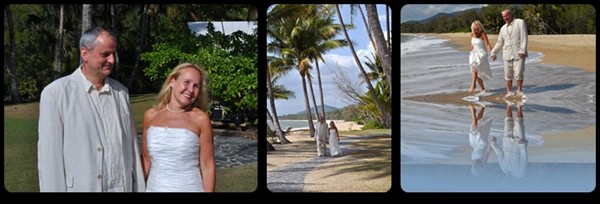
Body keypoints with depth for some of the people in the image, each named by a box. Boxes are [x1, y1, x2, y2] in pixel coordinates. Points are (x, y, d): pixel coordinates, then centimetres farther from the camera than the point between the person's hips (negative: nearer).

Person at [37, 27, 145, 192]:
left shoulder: (121, 92, 6)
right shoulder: (55, 93, -8)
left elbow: (132, 146, 6)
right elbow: (49, 155, -9)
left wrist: (139, 188, 3)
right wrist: (53, 189, -12)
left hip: (122, 187, 4)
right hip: (80, 187, -4)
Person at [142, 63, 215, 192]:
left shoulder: (200, 119, -9)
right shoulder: (151, 115, -1)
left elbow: (207, 166, -7)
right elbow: (146, 160, 7)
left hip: (189, 188, -2)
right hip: (154, 187, 3)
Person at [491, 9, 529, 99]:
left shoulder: (520, 22, -3)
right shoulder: (503, 28, 13)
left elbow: (524, 37, -10)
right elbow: (499, 42, 21)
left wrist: (522, 50, -18)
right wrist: (493, 53, 17)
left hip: (519, 54, -5)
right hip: (507, 55, 5)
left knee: (519, 74, -8)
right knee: (508, 75, 5)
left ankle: (519, 92, 6)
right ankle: (509, 92, 12)